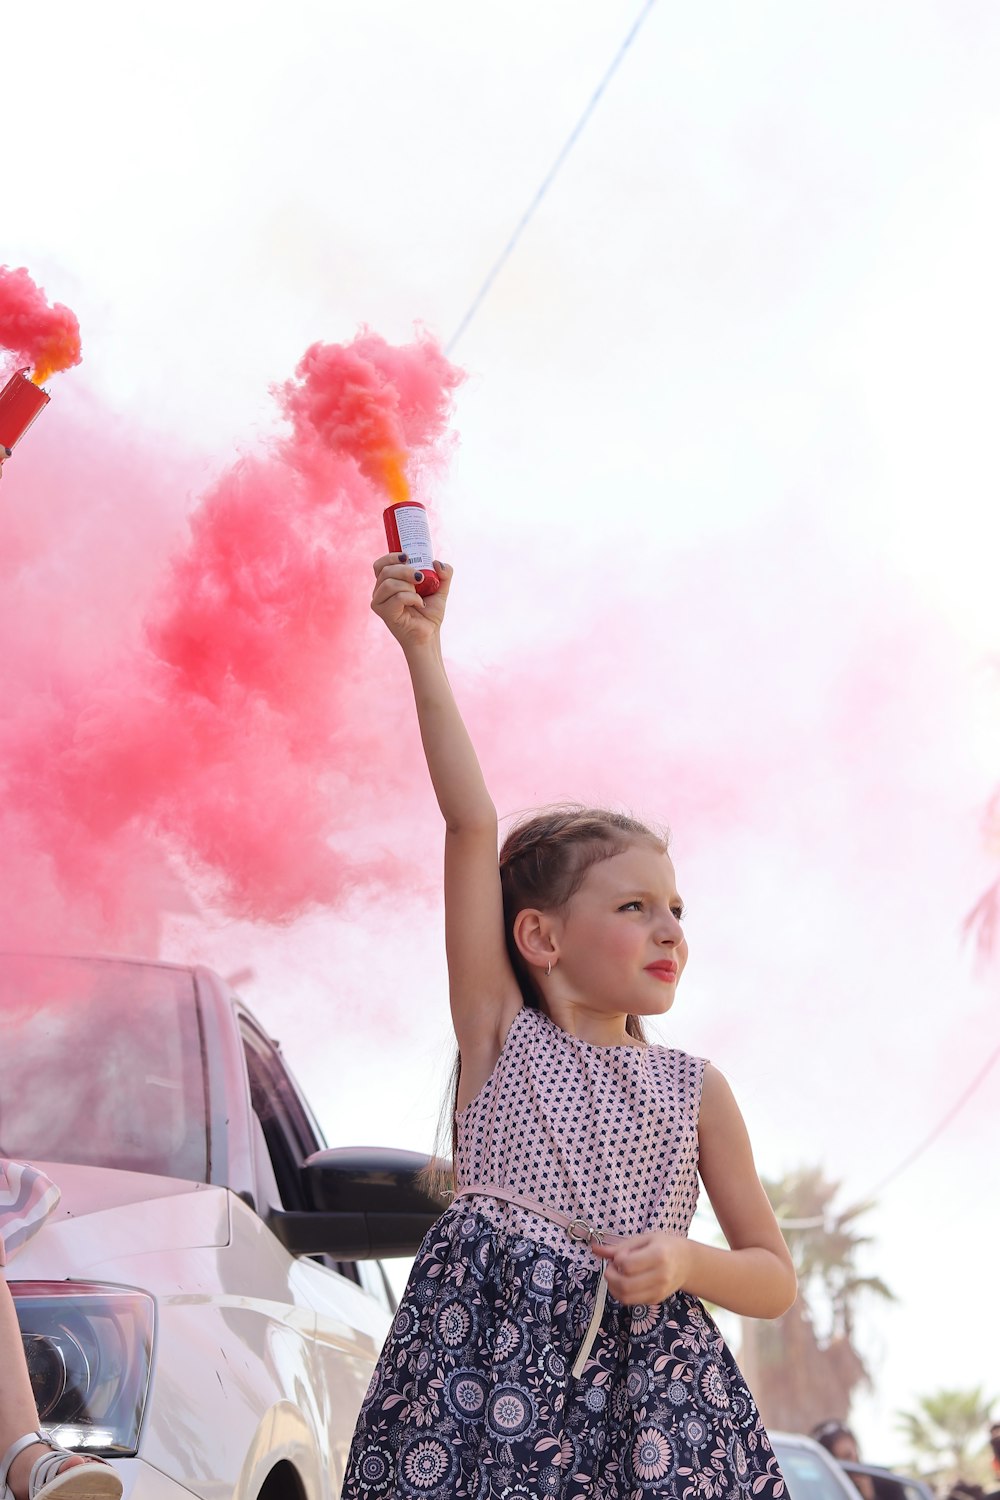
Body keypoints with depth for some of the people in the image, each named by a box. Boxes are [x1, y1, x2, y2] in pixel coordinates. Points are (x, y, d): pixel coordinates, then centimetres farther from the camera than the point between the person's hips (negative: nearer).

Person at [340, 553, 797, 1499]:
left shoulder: (696, 1091, 9)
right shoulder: (500, 1033, 3)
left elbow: (776, 1281, 12)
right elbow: (473, 826, -5)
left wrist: (684, 1265, -10)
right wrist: (422, 650, -10)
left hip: (640, 1377, 2)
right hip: (484, 1352, -2)